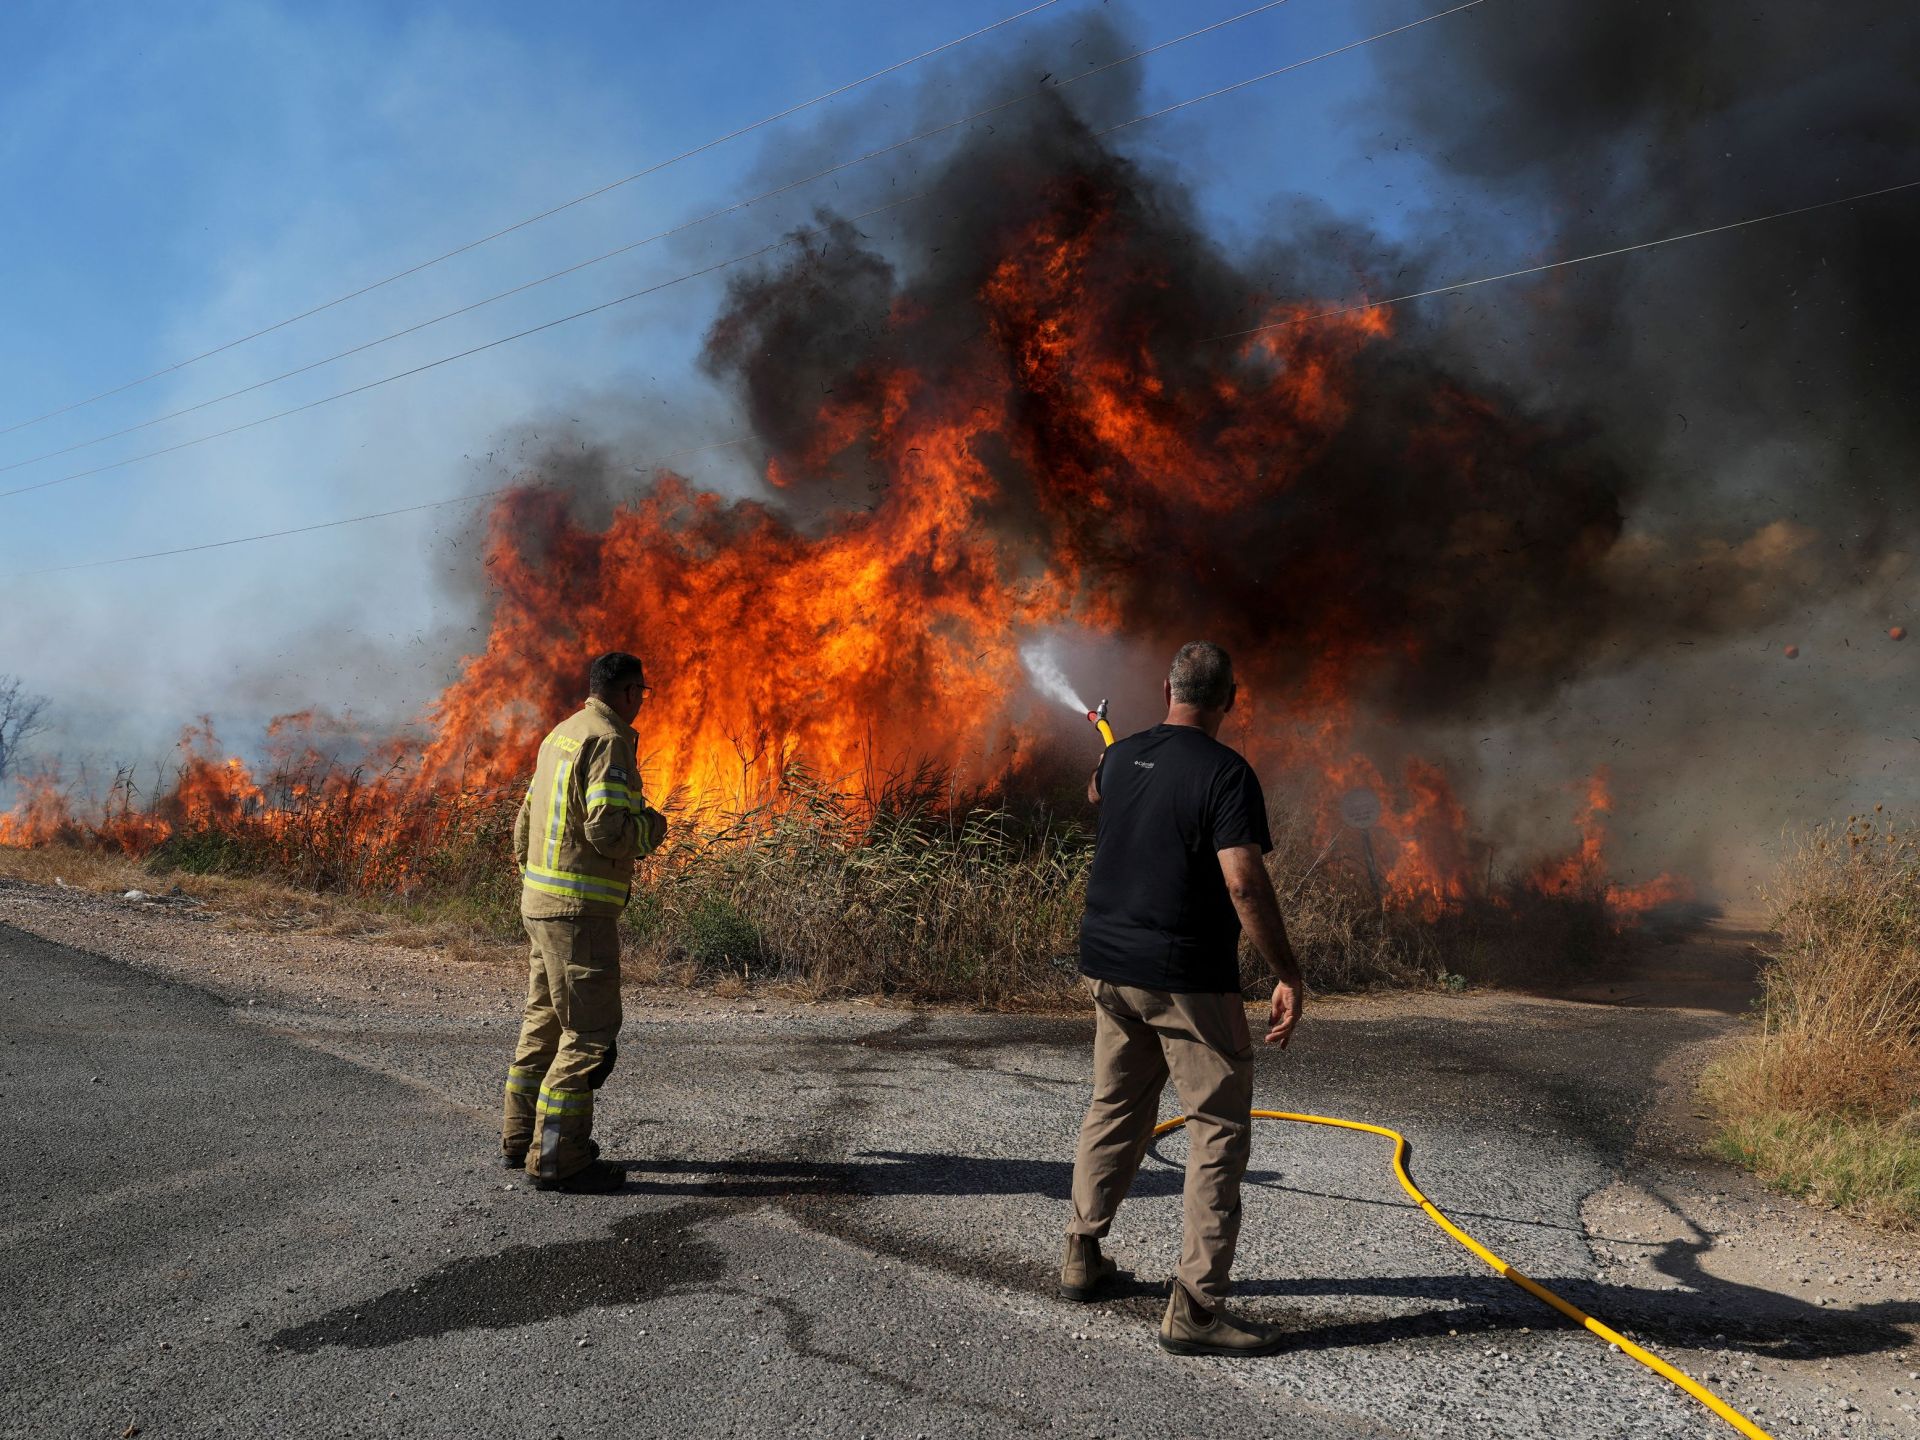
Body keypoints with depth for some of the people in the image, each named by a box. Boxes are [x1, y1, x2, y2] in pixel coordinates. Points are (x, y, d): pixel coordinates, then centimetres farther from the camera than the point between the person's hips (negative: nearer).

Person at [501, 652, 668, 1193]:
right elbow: (607, 829, -24)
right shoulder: (609, 741, -14)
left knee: (545, 1021, 19)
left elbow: (524, 825, 21)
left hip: (541, 903, 10)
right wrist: (651, 826, -5)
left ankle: (522, 1137, 29)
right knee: (590, 1033, -5)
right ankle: (556, 1158, -2)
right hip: (580, 910, -10)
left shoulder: (561, 734, 16)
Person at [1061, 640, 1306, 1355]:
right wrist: (1288, 975, -14)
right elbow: (1244, 881, -21)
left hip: (1109, 967, 7)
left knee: (1114, 1110, 20)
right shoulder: (1226, 773, -13)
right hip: (1189, 979, -7)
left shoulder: (1122, 757, 7)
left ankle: (1082, 1256, 31)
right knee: (1219, 1129, 1)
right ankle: (1195, 1305, 0)